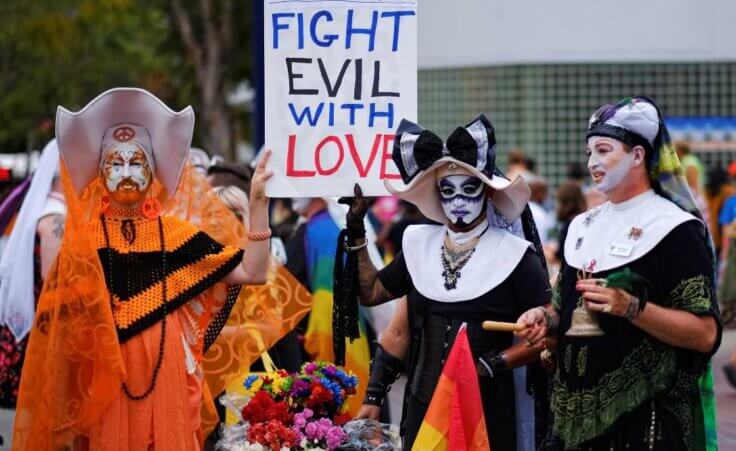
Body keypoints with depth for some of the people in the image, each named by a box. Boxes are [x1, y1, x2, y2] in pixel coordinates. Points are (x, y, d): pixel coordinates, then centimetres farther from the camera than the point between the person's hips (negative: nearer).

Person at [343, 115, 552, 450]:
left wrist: (491, 365, -15)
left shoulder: (513, 254, -6)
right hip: (424, 406, 4)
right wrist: (355, 233, 10)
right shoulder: (420, 245, 6)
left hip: (486, 409, -4)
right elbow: (370, 292, 17)